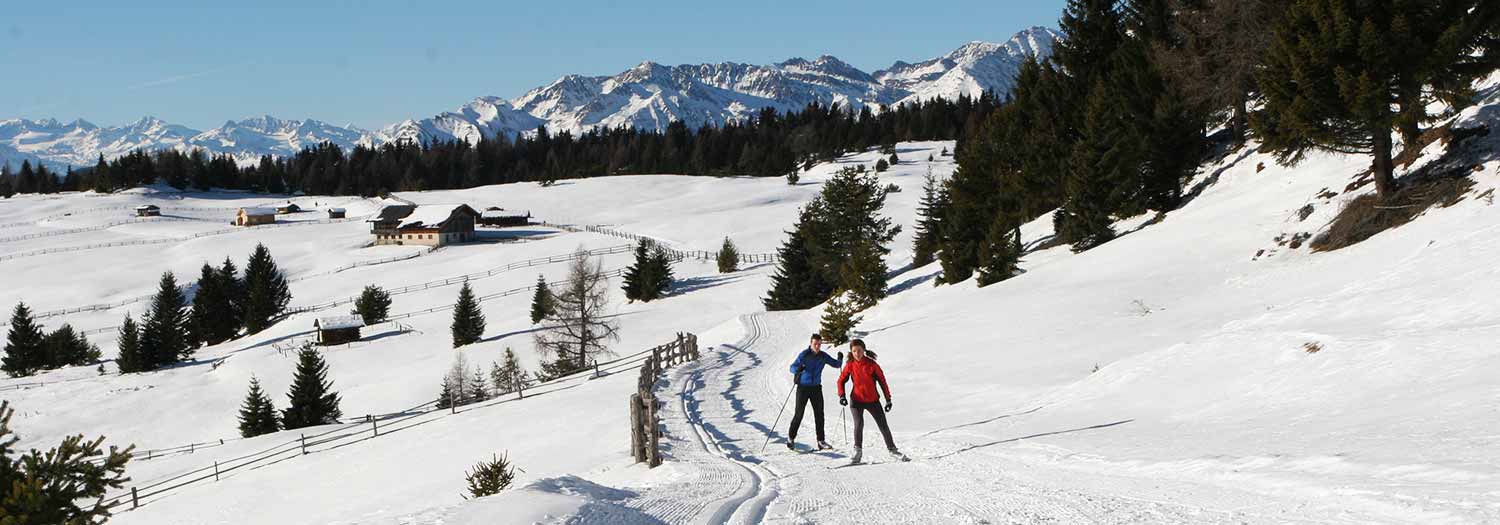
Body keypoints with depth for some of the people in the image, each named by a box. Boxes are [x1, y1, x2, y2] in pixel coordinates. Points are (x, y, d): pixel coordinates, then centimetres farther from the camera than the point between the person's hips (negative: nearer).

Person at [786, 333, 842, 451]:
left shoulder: (823, 356, 2)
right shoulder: (804, 355, -9)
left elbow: (836, 364, 10)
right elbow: (792, 367, -11)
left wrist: (840, 359, -12)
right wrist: (798, 368, -34)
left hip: (816, 388, 4)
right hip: (803, 387, -4)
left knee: (819, 414, 1)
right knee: (799, 414, -3)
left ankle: (821, 441, 6)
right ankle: (791, 438, 11)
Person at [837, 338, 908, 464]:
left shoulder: (872, 364, -9)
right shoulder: (850, 365, -4)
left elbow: (882, 381, -3)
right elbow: (841, 380, 6)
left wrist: (888, 399, -4)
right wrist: (842, 395, -9)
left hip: (873, 400, 0)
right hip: (857, 400, 0)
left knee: (883, 425, 4)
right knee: (859, 424, -19)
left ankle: (892, 449, 21)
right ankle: (858, 451, -8)